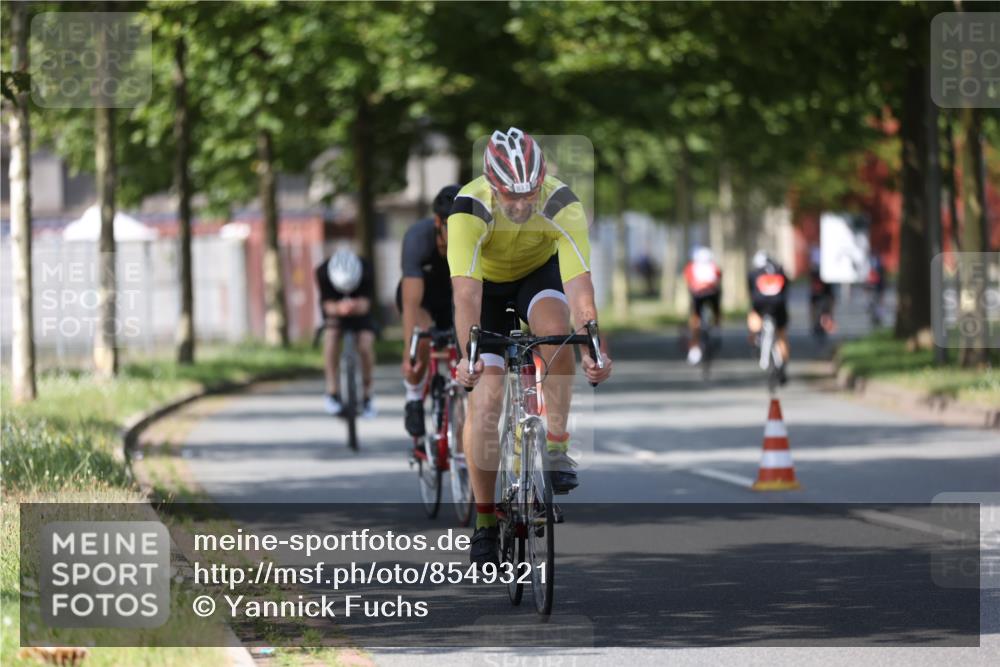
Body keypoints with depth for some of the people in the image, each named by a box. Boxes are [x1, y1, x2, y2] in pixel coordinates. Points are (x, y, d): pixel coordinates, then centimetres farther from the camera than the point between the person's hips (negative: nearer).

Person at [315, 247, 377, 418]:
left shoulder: (366, 270, -33)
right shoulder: (322, 272, -33)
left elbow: (367, 302, -33)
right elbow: (327, 303, -31)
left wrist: (357, 306, -57)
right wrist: (338, 308, -55)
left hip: (359, 306, 0)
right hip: (334, 309, 0)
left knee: (366, 345, -20)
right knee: (331, 335, -29)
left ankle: (367, 395, 2)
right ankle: (332, 391, -20)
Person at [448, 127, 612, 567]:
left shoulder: (562, 206, -33)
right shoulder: (469, 210, -36)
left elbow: (579, 286, -39)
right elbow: (466, 293, -43)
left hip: (539, 272, 1)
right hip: (485, 281, -1)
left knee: (555, 326, -34)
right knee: (484, 398, -11)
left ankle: (556, 448, -21)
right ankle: (485, 522, 1)